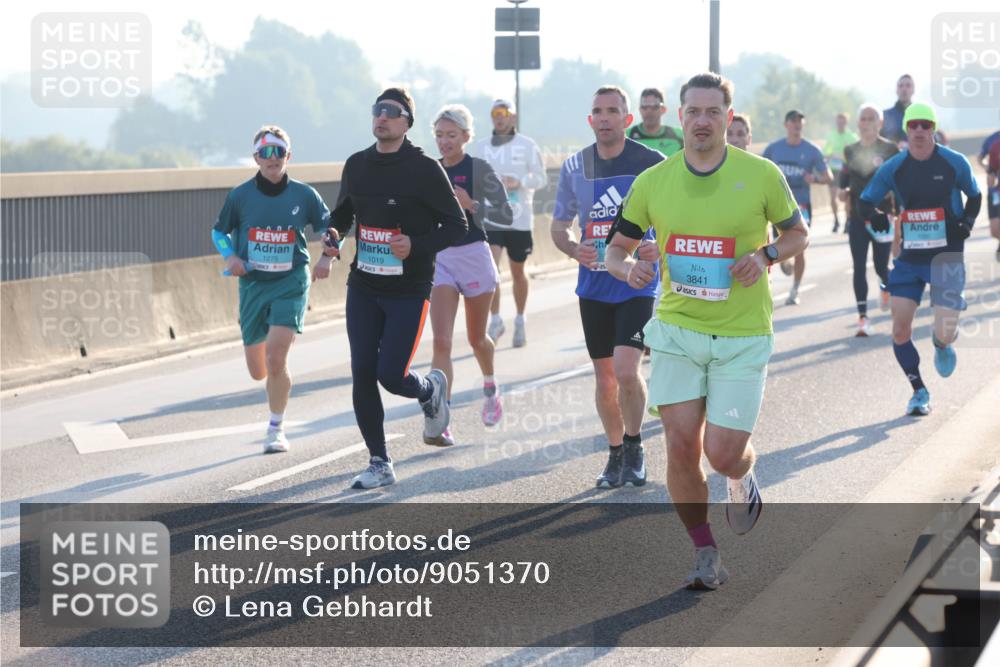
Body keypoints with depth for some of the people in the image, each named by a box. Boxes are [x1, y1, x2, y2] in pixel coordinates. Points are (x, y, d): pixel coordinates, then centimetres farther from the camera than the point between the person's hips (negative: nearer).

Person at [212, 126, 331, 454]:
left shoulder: (304, 195, -3)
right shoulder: (240, 195, -2)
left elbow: (329, 228, 8)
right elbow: (219, 231, 13)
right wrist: (230, 256, -7)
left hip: (290, 283, -2)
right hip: (252, 284, 2)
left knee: (276, 358, -18)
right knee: (257, 370, 7)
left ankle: (276, 429, 0)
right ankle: (278, 382, 46)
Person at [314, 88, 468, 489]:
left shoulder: (425, 169, -10)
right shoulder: (356, 165, 6)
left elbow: (457, 226, -7)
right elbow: (343, 212, 23)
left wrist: (416, 246, -21)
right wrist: (332, 243, 4)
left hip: (409, 291, -5)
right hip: (363, 288, 5)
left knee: (391, 376, -9)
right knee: (362, 376, -1)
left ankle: (431, 390, 27)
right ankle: (379, 464, 9)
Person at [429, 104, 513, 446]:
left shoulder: (479, 169, -8)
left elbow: (506, 215, -11)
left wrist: (472, 204, -24)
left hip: (474, 255, -2)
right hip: (440, 258, 3)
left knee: (476, 337, 15)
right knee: (441, 341, -11)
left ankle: (490, 389, 47)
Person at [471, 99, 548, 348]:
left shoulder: (527, 146, 1)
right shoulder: (479, 147, 8)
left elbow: (541, 178, 1)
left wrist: (518, 182, -16)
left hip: (519, 219, -1)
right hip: (489, 217, 1)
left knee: (518, 272, 9)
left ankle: (520, 323, 25)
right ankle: (495, 320, -5)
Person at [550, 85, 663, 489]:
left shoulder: (651, 164, -6)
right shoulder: (575, 167, 4)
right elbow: (559, 226, 13)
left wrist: (661, 246, -19)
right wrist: (574, 248, -9)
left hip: (637, 285, -4)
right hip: (594, 285, 4)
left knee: (626, 371, -16)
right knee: (605, 377, 9)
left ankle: (634, 445, 7)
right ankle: (616, 454, 25)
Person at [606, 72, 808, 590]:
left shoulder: (761, 175, -5)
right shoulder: (651, 182, 0)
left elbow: (798, 233, 9)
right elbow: (616, 249, 9)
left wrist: (767, 256, -12)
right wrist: (627, 267, -15)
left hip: (743, 337, -2)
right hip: (677, 332, 2)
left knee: (723, 454, -7)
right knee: (681, 444, -6)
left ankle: (743, 480, 32)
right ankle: (705, 555, 12)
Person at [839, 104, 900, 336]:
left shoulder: (890, 149, -4)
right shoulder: (850, 151, 8)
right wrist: (844, 191, -1)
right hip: (857, 218, 3)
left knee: (880, 265, 2)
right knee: (859, 267, -5)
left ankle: (886, 286, 41)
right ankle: (862, 317, -4)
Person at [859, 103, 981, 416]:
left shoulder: (955, 163, -5)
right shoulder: (894, 168, -2)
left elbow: (975, 195, 11)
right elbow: (865, 200, 6)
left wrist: (967, 222, -8)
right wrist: (874, 214, -17)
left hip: (947, 257, -2)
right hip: (909, 257, 2)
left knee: (945, 332, -9)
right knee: (900, 328, -6)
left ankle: (942, 346, 31)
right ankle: (919, 391, 13)